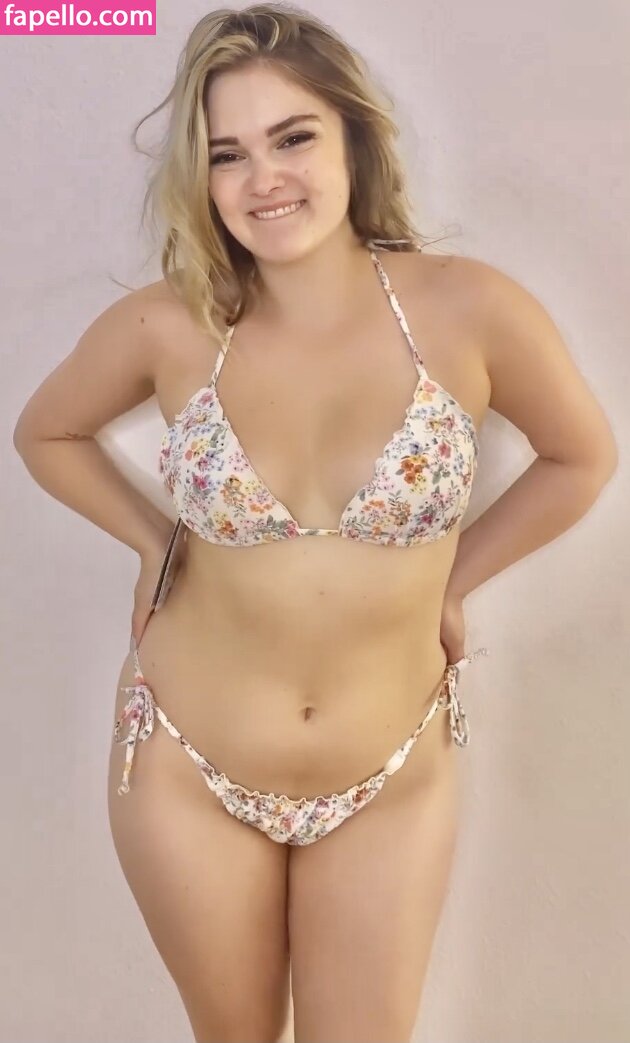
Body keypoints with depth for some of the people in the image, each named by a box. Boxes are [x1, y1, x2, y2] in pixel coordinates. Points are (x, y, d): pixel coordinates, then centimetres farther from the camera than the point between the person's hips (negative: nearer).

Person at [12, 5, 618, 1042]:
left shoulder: (469, 310, -16)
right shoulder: (162, 328, -14)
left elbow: (582, 458, 2)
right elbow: (46, 432, 7)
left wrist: (452, 579, 0)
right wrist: (158, 544, -1)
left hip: (392, 781, 0)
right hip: (186, 768, 1)